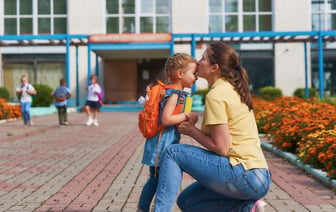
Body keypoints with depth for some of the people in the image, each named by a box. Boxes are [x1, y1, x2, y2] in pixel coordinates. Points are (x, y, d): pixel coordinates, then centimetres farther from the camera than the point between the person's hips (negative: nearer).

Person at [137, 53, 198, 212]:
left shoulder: (175, 92, 13)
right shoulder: (174, 93, -17)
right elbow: (166, 119, -24)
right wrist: (186, 116, -15)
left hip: (162, 144, 10)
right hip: (163, 144, -10)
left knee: (155, 178, 16)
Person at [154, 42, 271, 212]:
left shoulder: (216, 94, -12)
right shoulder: (234, 89, 16)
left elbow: (221, 148, -16)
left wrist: (191, 130, -2)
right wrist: (194, 122, 7)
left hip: (244, 176, -9)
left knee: (173, 153, -5)